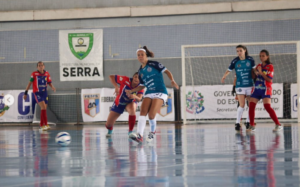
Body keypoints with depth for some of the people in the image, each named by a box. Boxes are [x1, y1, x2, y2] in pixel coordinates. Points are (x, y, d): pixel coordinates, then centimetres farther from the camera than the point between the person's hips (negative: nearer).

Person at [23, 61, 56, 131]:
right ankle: (46, 124, -24)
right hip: (37, 93, -5)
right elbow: (30, 83, -1)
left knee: (44, 109, 9)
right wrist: (26, 92, 0)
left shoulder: (47, 74, 4)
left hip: (44, 92, 5)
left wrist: (52, 87, -14)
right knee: (43, 107, -20)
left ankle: (41, 125, 23)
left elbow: (50, 83, 9)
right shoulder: (34, 74, -6)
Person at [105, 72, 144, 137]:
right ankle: (110, 130, 40)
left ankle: (130, 132, -22)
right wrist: (116, 87, -37)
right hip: (119, 102, 0)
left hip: (130, 102, 0)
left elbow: (139, 99, -38)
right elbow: (111, 76, -25)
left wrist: (135, 97, -60)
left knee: (132, 110, -39)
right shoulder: (126, 80, -29)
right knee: (108, 124, -1)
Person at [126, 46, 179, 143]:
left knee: (151, 115, -18)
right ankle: (139, 135, -27)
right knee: (143, 112, -17)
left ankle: (152, 132, 11)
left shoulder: (153, 64, -2)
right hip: (149, 94, 6)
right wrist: (131, 91, 13)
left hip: (160, 93, -6)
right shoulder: (140, 71, 15)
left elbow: (166, 71, -2)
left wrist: (172, 80, -18)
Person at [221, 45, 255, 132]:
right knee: (242, 105, -13)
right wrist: (224, 76, -11)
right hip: (240, 86, -2)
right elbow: (229, 70, 0)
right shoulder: (235, 61, -4)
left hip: (249, 85, 2)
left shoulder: (250, 59, -1)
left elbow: (254, 70, 11)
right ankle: (237, 123, -6)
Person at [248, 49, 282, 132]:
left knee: (267, 107, -19)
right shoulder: (258, 66, 15)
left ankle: (278, 125, -16)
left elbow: (270, 79, -13)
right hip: (257, 88, 6)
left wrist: (261, 72, -17)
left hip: (265, 89, -6)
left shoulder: (270, 67, -4)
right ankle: (252, 126, 8)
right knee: (251, 106, -3)